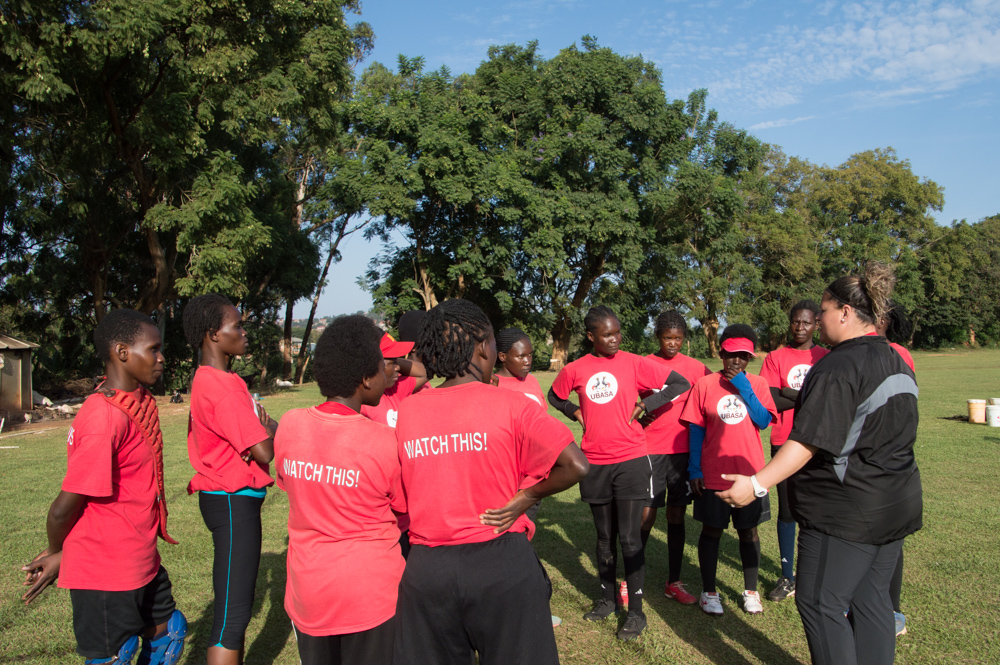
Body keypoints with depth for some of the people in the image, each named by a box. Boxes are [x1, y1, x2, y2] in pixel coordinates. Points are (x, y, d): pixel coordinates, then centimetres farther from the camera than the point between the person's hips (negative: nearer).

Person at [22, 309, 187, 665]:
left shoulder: (141, 402, 3)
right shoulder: (105, 417, -26)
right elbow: (64, 506, -20)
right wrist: (56, 552, 1)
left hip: (141, 562, 9)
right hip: (106, 573, -8)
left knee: (169, 630, 21)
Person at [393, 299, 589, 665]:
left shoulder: (406, 409, -1)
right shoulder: (508, 404, -10)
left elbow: (403, 492, 3)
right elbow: (575, 465, -15)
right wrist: (525, 498, -4)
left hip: (425, 568, 3)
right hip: (502, 565, -3)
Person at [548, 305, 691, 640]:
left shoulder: (634, 363, -5)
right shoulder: (575, 370, 1)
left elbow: (680, 384, -3)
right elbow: (554, 395, 20)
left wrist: (644, 405, -8)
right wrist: (576, 412, 4)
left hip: (631, 460, -2)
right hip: (595, 464, 3)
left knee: (629, 538, -1)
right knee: (605, 537, 15)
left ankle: (636, 610, 12)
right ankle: (607, 598, 31)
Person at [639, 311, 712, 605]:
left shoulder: (695, 367, 4)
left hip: (683, 450, 2)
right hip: (651, 449, -2)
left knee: (677, 515, 9)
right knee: (646, 514, -2)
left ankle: (674, 583, 20)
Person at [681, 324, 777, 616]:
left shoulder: (757, 384, 3)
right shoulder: (704, 385, -2)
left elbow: (763, 421, -11)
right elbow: (696, 429, -1)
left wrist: (744, 388, -16)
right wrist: (694, 469, -5)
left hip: (749, 473, 2)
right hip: (713, 474, -1)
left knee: (749, 531, 12)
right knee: (711, 530, 8)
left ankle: (750, 591, 28)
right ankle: (709, 591, 22)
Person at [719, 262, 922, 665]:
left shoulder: (838, 366, -18)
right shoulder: (898, 364, 11)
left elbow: (809, 441, -25)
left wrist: (758, 483, -26)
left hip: (845, 508, -9)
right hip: (897, 504, 9)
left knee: (819, 603, 1)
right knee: (871, 600, 16)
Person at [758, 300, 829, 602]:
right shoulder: (775, 358, 4)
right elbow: (771, 400, -6)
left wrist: (789, 394, -13)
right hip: (785, 443, 0)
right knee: (787, 510, 5)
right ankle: (787, 577, 15)